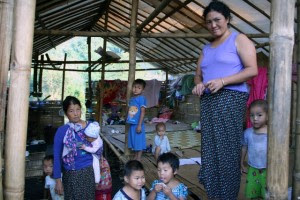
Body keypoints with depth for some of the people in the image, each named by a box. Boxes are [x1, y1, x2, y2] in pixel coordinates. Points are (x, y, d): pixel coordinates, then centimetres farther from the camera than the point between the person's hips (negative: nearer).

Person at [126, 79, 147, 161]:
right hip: (132, 124, 8)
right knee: (134, 141, 17)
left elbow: (142, 112, -16)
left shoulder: (141, 98, -13)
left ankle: (138, 159, 12)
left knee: (139, 142, 2)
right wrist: (128, 121, 14)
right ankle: (135, 158, 30)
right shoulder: (132, 99, 9)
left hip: (137, 124, -8)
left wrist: (139, 125, -19)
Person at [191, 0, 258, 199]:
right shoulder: (207, 48, 22)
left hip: (230, 99, -6)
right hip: (208, 101, 7)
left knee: (227, 149, -5)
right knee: (210, 148, 7)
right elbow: (198, 74, 23)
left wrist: (222, 81, -18)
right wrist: (198, 84, -1)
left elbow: (252, 70, -8)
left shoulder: (239, 39, 2)